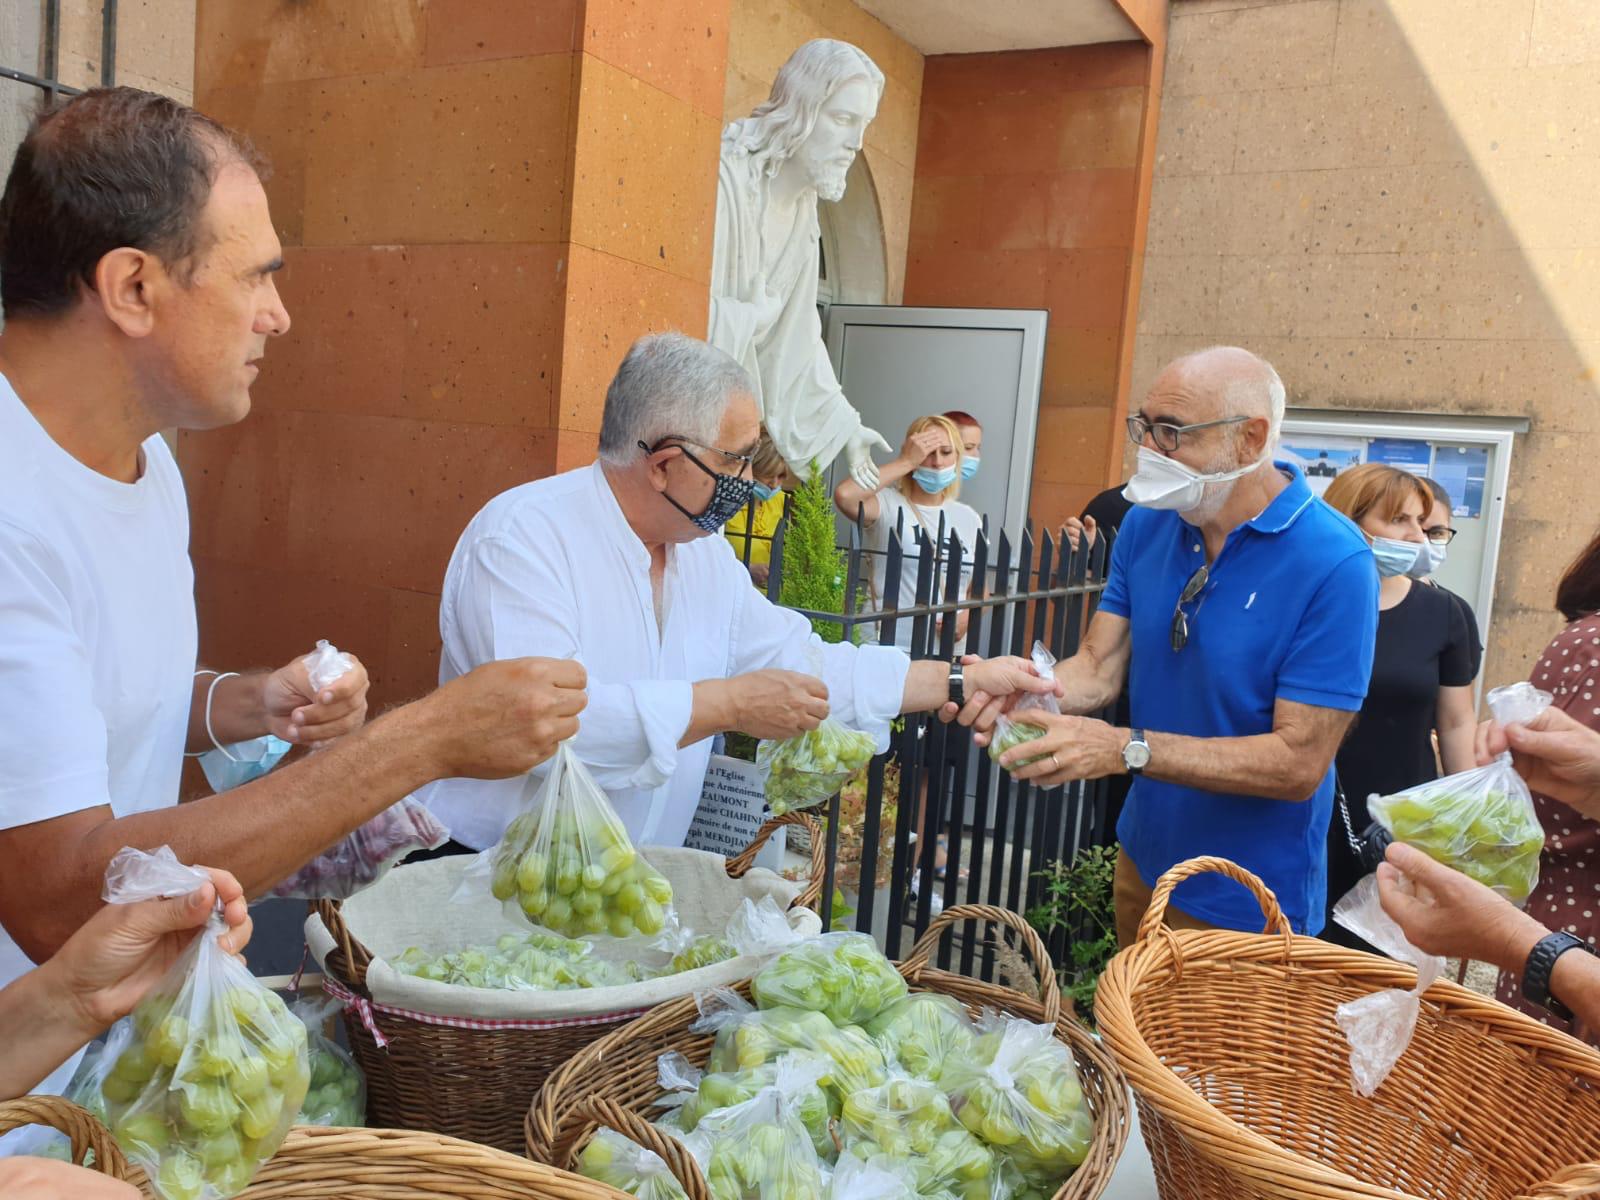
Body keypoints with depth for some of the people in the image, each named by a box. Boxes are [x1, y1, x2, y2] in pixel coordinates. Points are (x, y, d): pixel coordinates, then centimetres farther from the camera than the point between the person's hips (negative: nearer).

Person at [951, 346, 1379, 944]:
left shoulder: (1332, 563, -24)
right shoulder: (1148, 522, -4)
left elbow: (1299, 761, -25)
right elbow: (1098, 670, -7)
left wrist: (1127, 748, -33)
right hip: (1143, 861, 6)